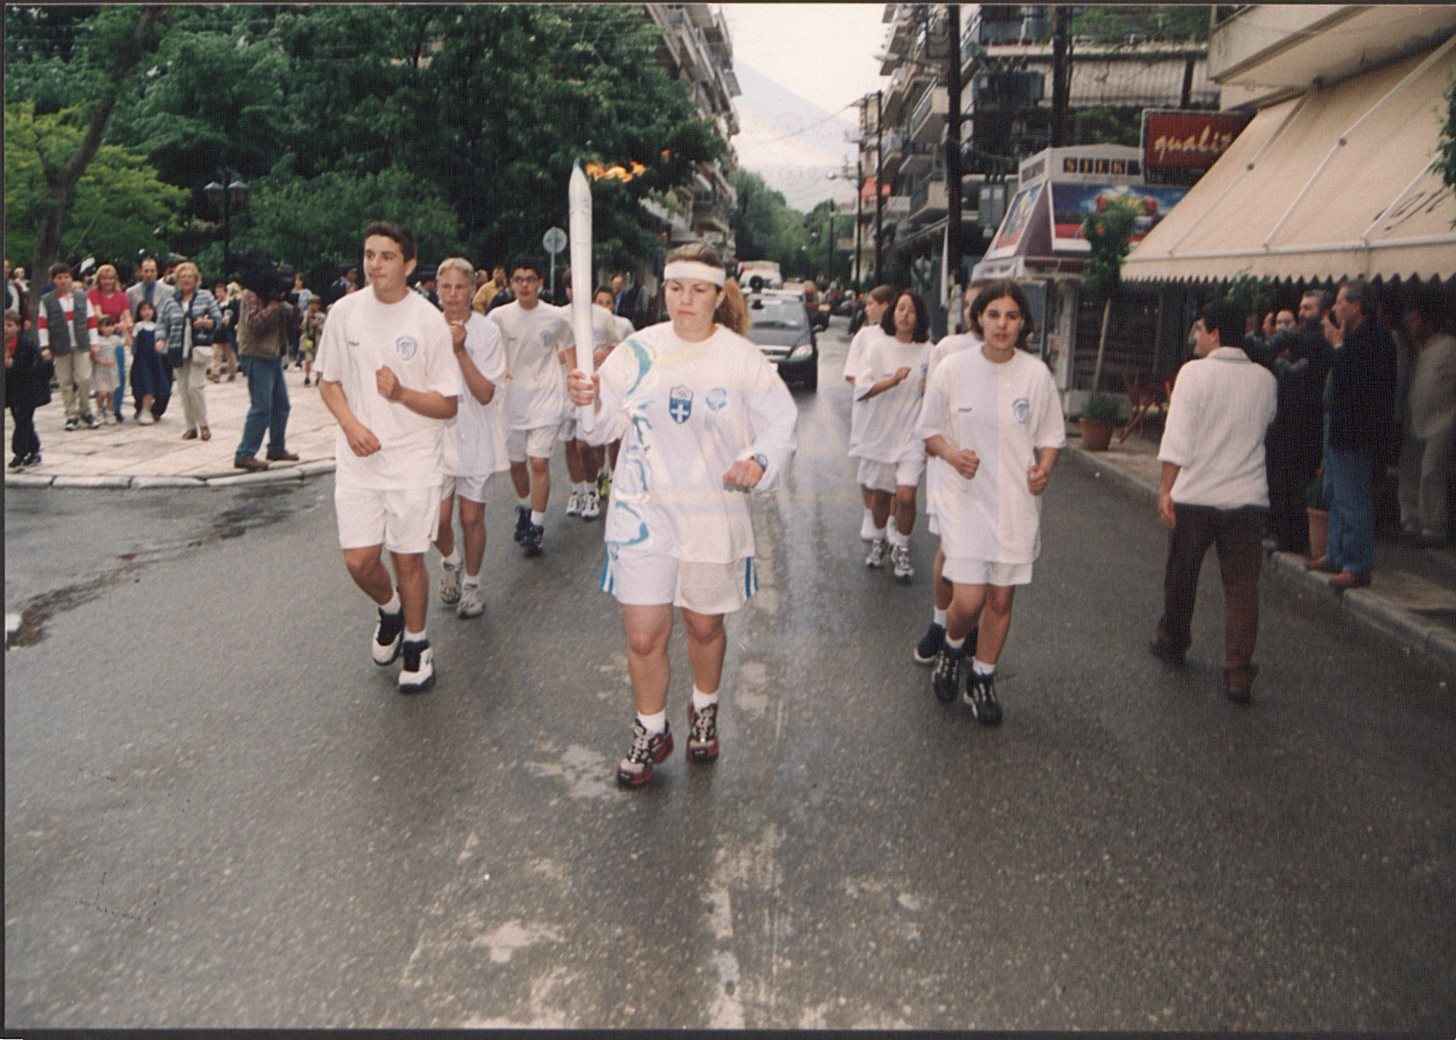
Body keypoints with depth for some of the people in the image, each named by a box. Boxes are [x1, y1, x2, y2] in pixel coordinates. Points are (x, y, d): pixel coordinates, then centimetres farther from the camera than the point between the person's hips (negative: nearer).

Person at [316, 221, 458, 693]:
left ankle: (416, 641, 29)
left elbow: (447, 405, -7)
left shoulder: (430, 322, -9)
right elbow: (327, 380, 9)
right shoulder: (344, 312, 0)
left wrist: (400, 393, -25)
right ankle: (390, 610, 35)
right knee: (359, 559, 2)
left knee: (408, 560, 5)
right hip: (358, 459, 3)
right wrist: (351, 424, -9)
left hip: (415, 460, -3)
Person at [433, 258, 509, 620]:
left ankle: (471, 584, 25)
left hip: (476, 437, -1)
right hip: (438, 435, 2)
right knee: (439, 518, -4)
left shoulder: (487, 331, -8)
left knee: (472, 517, 5)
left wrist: (460, 350, -22)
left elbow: (485, 393, -15)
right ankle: (449, 562, 29)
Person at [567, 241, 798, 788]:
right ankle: (650, 732, 24)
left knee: (705, 625, 17)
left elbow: (782, 424, -2)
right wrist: (590, 401, -20)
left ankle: (704, 712, 44)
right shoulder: (639, 350, 0)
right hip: (643, 510, 1)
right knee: (643, 635, 0)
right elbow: (608, 423, 3)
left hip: (715, 513, 0)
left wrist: (759, 461, -22)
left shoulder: (743, 359, -4)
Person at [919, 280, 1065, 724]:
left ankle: (982, 680, 29)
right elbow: (930, 432, 3)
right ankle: (951, 649, 26)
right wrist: (953, 454, -17)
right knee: (968, 601, -9)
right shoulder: (952, 369, -4)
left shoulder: (1037, 375, 0)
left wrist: (1044, 468, -10)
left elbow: (1051, 436, 10)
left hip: (1017, 503, 2)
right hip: (965, 499, -2)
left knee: (1001, 600, 8)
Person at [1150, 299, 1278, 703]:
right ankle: (1239, 673, -1)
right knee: (1242, 585, 4)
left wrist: (1165, 489, -9)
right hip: (1248, 496, 3)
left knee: (1180, 576, 16)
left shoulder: (1194, 372, -9)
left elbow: (1178, 437, -13)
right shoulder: (1264, 379, 4)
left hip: (1195, 495, -3)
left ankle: (1172, 642, 35)